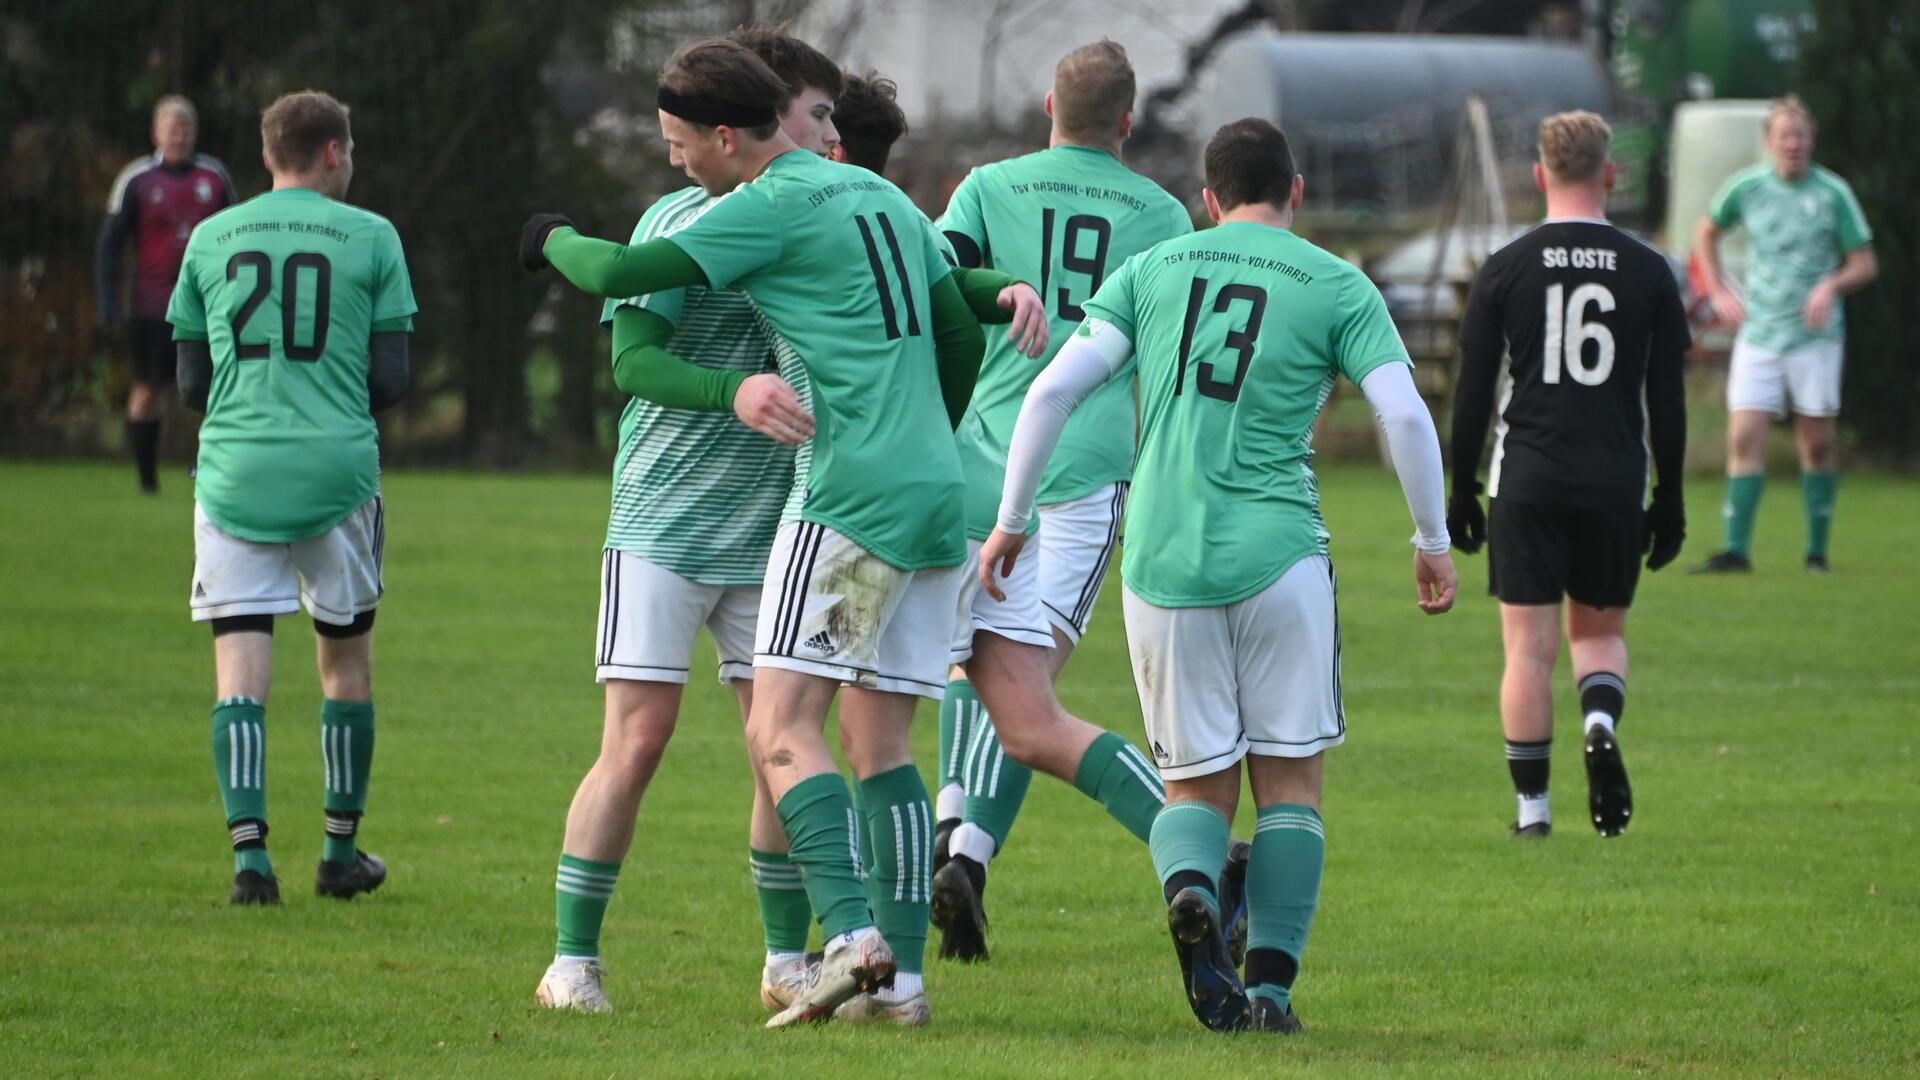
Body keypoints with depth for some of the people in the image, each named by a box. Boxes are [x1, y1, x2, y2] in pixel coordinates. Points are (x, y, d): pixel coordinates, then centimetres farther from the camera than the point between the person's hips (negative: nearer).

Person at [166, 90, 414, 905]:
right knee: (346, 660, 15)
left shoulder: (210, 240, 6)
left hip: (234, 473, 1)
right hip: (337, 472, -1)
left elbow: (192, 385, 9)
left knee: (241, 674, -2)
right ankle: (341, 853, 21)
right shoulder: (370, 238, 1)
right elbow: (390, 381, 0)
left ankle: (249, 852, -15)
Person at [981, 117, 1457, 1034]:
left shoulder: (1152, 270, 9)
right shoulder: (1337, 287, 3)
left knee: (1198, 783, 10)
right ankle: (1270, 984, 1)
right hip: (1278, 557, -2)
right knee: (1289, 778, 9)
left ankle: (1188, 888, -21)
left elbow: (1054, 389, 2)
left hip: (1162, 567, 2)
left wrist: (1010, 519, 8)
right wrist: (1432, 538, 6)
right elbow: (1405, 415, -6)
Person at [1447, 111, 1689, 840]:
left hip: (1528, 480, -1)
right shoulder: (1647, 272, 2)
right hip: (1615, 483, 1)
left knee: (1530, 647, 2)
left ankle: (1532, 804, 2)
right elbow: (1668, 398, 5)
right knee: (1600, 630, 15)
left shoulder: (1505, 269, -1)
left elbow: (1472, 394, 1)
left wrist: (1461, 493, 10)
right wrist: (1670, 500, 13)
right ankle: (1601, 722, -15)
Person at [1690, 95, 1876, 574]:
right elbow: (1707, 233, 20)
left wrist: (1832, 285, -18)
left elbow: (1865, 264, 1)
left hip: (1815, 336, -1)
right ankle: (1737, 550, -8)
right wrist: (1718, 292, 10)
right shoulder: (1746, 188, 3)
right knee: (1744, 436, -8)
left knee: (1817, 443, 2)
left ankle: (1817, 550, 13)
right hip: (1758, 333, 1)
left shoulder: (1833, 193, -3)